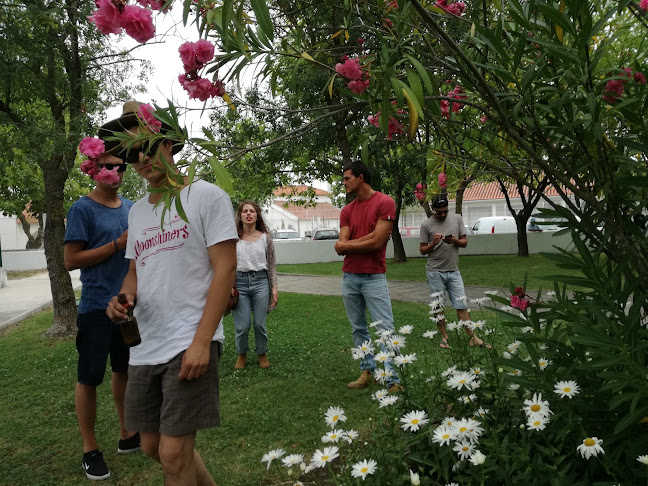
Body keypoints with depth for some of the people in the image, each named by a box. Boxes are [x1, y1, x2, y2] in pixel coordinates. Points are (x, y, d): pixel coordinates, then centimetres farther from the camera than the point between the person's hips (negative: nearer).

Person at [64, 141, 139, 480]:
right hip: (97, 307, -6)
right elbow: (71, 261, -13)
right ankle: (90, 450, 19)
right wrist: (118, 243, -17)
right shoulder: (83, 208, -8)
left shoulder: (131, 208, 9)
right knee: (89, 377, 4)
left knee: (125, 370, 16)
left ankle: (127, 435, 31)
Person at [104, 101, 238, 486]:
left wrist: (201, 342, -17)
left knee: (174, 453, -5)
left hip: (190, 343, -7)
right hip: (145, 346, 7)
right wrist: (124, 297, -2)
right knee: (153, 446, 15)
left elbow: (225, 268, -11)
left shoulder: (206, 196, -5)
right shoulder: (137, 211, 16)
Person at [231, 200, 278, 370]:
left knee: (260, 324, 2)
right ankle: (242, 354, 26)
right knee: (242, 325, -1)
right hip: (239, 282, 0)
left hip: (260, 282, 0)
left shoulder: (265, 238, 6)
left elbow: (272, 265, 8)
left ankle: (262, 354, 26)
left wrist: (274, 287, 2)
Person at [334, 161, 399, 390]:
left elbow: (376, 243, -15)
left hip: (374, 277, -5)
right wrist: (368, 238, -10)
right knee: (358, 329, 11)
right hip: (349, 277, 6)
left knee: (386, 329, -5)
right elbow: (340, 248, 1)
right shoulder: (347, 211, 10)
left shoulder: (385, 203, -7)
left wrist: (347, 244, -4)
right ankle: (367, 371, 23)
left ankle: (394, 380, 1)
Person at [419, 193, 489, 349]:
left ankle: (473, 338, 9)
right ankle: (444, 337, 17)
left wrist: (455, 241, -13)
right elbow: (422, 250, 2)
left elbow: (464, 242, 9)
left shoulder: (457, 218, 5)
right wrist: (433, 244, -17)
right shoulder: (426, 225, -3)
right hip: (435, 272, -2)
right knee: (438, 307, 5)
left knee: (462, 305, 3)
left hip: (453, 271, 2)